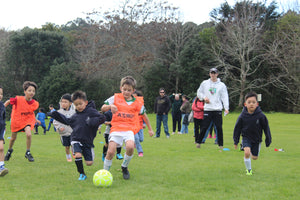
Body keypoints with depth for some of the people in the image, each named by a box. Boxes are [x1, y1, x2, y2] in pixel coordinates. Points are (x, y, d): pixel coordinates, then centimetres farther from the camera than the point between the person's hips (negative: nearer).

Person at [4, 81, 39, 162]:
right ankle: (9, 150, 49)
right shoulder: (18, 99, -25)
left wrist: (35, 120, 10)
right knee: (13, 137, 16)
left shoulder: (35, 104, -15)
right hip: (16, 120, 0)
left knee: (28, 134, -26)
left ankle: (28, 152, -4)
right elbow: (8, 101, -7)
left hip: (27, 120, 1)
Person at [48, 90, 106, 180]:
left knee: (89, 163, -2)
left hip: (87, 141, -2)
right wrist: (55, 115, 27)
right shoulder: (75, 115, 9)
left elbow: (102, 118, -12)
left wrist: (92, 121, -28)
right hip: (76, 139, 3)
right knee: (78, 155, -25)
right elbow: (67, 121, 28)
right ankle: (82, 174, -6)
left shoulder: (91, 111, -6)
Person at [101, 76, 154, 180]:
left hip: (129, 129, 1)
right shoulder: (115, 98, 7)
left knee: (130, 147, -27)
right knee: (110, 152, -16)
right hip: (116, 128, -1)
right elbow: (102, 108, 7)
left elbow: (144, 115, 23)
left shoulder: (137, 102, 10)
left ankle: (124, 167, 1)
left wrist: (150, 129, 28)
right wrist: (110, 106, -15)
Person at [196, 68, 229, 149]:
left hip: (218, 109, 0)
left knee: (219, 127, -1)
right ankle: (198, 142, 15)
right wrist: (204, 97, -4)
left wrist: (226, 108, -9)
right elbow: (199, 93, 17)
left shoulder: (222, 85, 6)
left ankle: (220, 144, 8)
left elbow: (224, 97, 2)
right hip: (207, 109, 0)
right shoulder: (204, 83, 8)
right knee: (204, 127, 0)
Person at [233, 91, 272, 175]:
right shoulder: (242, 116, -14)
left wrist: (268, 140, 2)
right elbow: (237, 129, -1)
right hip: (246, 138, -1)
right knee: (247, 152, -24)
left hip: (257, 139, 1)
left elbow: (266, 128, -4)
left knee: (255, 157, 10)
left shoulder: (261, 116, -17)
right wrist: (235, 142, 4)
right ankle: (248, 169, 0)